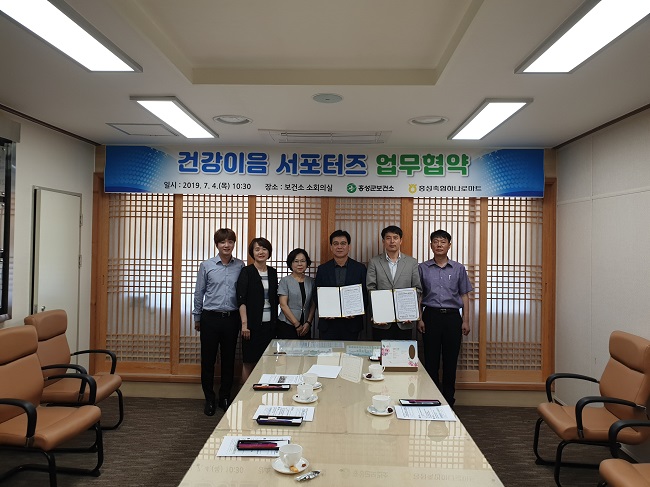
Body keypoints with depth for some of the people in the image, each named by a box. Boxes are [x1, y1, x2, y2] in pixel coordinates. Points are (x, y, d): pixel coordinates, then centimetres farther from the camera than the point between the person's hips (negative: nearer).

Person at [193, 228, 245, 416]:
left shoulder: (240, 266, 1)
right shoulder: (206, 266, -1)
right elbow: (199, 293, 6)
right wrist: (197, 318, 9)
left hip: (231, 318, 1)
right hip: (210, 318, -1)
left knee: (228, 360, 11)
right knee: (208, 360, 6)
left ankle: (225, 396, 26)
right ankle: (209, 398, 22)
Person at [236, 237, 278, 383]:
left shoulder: (272, 272, 10)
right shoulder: (246, 272, -5)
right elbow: (241, 299, -11)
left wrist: (275, 322, 11)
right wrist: (244, 323, -18)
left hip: (269, 324, 5)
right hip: (253, 323, -5)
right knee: (249, 362, 3)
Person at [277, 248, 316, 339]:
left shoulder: (311, 281, 8)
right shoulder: (285, 281, -1)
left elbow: (313, 305, 8)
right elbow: (283, 305, -6)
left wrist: (308, 323, -5)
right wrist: (297, 324, -9)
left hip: (305, 327, 3)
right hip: (287, 325, -3)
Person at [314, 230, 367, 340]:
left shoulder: (360, 268, 4)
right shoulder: (322, 269, 7)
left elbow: (365, 295, 3)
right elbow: (317, 295, 7)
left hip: (351, 324, 0)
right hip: (328, 323, 1)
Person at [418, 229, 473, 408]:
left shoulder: (458, 269, 7)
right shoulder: (422, 268, 5)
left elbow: (464, 296, 8)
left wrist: (466, 321, 2)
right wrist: (419, 318, -2)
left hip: (452, 317, 1)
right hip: (431, 316, -1)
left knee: (450, 360, 6)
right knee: (431, 360, 4)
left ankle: (449, 399, 18)